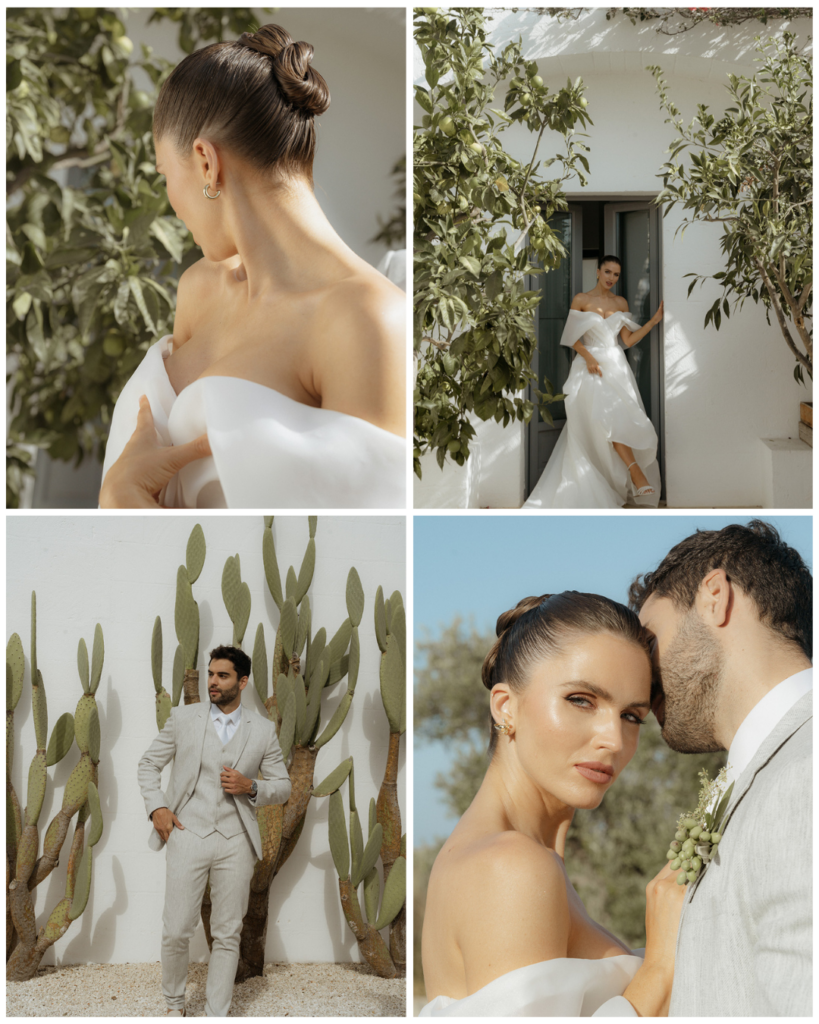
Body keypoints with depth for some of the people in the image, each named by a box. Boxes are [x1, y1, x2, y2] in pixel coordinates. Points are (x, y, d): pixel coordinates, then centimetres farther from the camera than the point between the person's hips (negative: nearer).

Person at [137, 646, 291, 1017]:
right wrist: (157, 808, -2)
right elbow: (148, 764, 12)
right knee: (176, 931, -3)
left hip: (236, 842, 1)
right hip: (188, 835, -1)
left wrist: (250, 787, -8)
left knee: (227, 935, 4)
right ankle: (174, 1003, 20)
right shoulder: (183, 718, 5)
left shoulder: (263, 730, 7)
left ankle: (216, 1016, 12)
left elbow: (283, 787, 12)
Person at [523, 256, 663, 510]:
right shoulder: (581, 300, 3)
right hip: (590, 367, -4)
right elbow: (572, 337, 1)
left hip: (616, 366, 4)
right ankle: (636, 473, -32)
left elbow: (628, 340, 12)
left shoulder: (621, 303, 14)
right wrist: (588, 357, -13)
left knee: (618, 418, -9)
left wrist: (654, 320, 8)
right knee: (606, 418, -24)